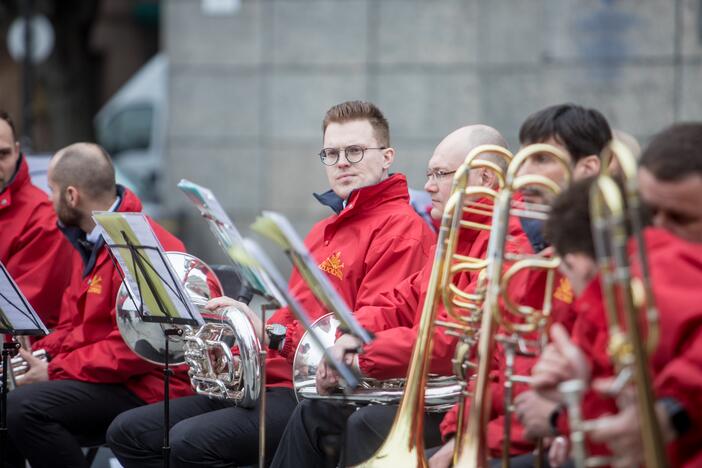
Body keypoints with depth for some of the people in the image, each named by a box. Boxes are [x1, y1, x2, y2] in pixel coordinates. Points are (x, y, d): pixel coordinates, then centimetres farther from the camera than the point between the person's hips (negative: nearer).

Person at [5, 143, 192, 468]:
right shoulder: (93, 245, 16)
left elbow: (130, 349, -23)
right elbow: (73, 328, 20)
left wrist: (54, 371, -17)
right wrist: (35, 356, 1)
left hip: (146, 390, -10)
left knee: (26, 406, -27)